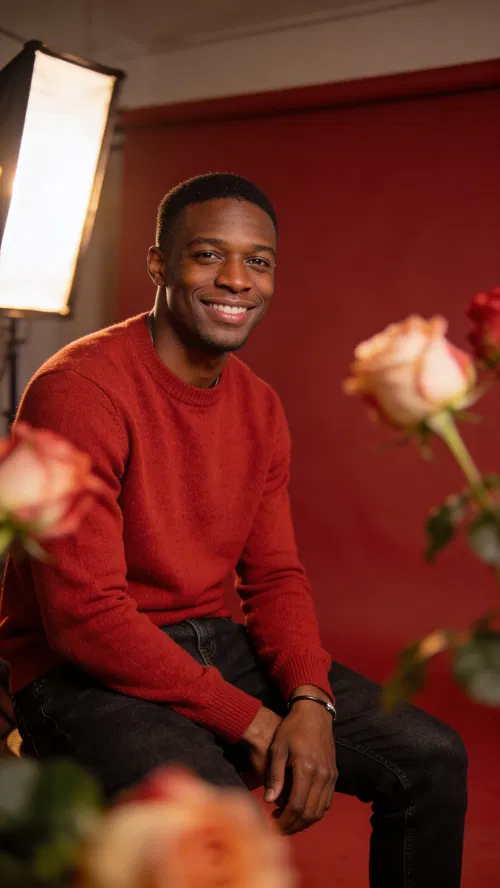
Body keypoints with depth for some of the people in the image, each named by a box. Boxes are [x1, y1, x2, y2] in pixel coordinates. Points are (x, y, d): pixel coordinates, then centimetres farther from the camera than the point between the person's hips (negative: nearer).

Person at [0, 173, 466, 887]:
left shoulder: (260, 407, 6)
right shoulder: (79, 389, -18)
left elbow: (275, 577, 7)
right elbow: (85, 616, -22)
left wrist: (310, 700, -12)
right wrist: (251, 721, -20)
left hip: (214, 643, 7)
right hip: (84, 671, -6)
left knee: (432, 760, 1)